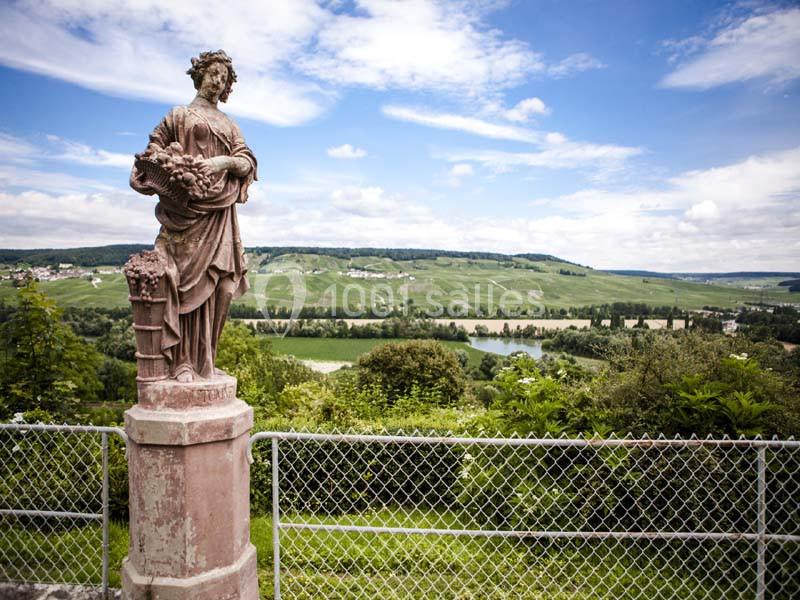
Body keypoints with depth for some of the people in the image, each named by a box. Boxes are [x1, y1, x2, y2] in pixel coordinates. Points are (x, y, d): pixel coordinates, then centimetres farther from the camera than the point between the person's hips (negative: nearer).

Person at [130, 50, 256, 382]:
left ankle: (204, 359, 3)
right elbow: (154, 153, 11)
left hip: (219, 213, 3)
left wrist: (224, 161, -10)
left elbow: (248, 161, 9)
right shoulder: (179, 115, 13)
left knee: (211, 284, -2)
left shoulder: (228, 124, 22)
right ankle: (182, 361, -6)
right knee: (185, 282, -9)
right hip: (186, 208, -3)